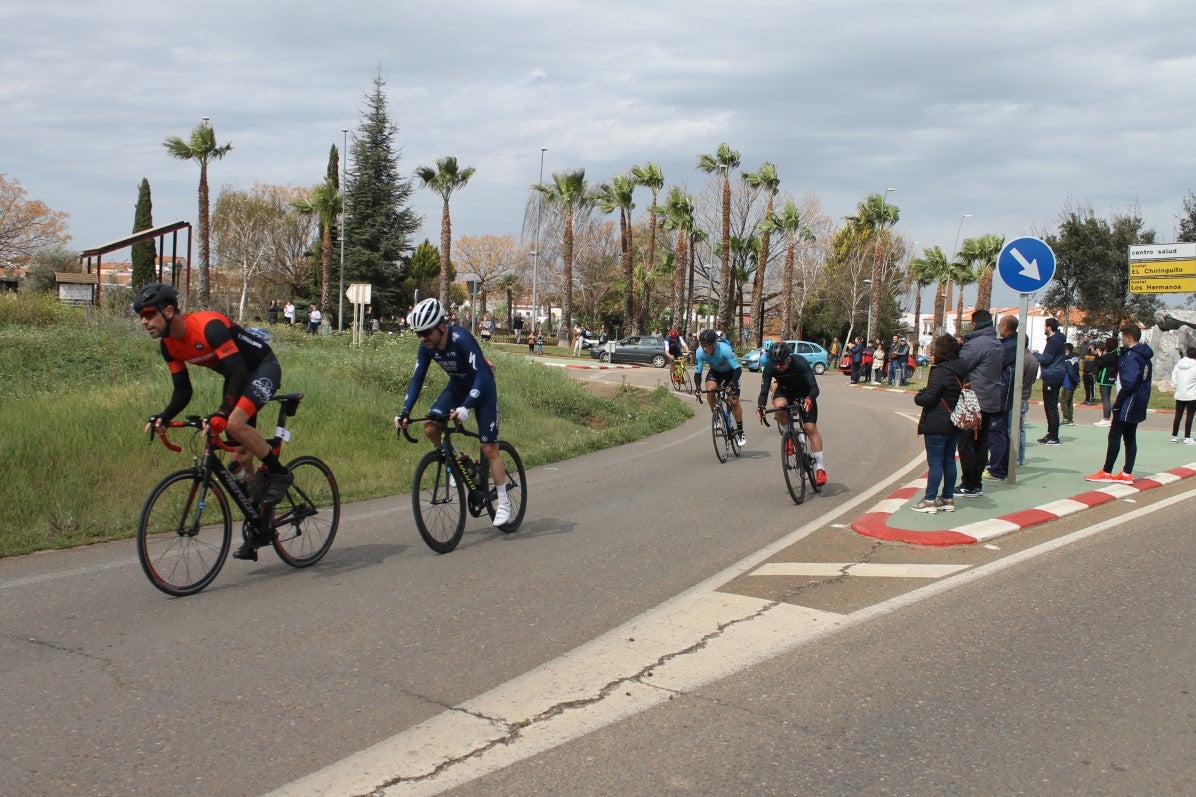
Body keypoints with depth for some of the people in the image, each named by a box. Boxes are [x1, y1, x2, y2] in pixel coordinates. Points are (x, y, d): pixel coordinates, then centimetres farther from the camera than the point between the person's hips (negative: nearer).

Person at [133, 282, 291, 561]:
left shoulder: (208, 326, -31)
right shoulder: (169, 345, -5)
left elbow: (239, 371, -36)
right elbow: (182, 391, 0)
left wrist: (221, 414, -45)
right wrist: (163, 418, -18)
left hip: (263, 368, -8)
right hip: (236, 375, 8)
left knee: (236, 424, -33)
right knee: (240, 456, 5)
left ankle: (279, 473, -10)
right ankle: (259, 529, 14)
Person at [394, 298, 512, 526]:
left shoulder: (461, 339, -33)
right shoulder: (427, 346, -14)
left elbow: (481, 376, -37)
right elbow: (417, 378, -8)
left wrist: (465, 407, -49)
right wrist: (405, 411, -20)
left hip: (482, 388, -6)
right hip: (457, 386, 6)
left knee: (489, 448, -7)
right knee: (430, 426, -17)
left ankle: (503, 502, 5)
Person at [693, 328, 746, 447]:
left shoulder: (725, 349, -38)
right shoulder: (700, 352, -28)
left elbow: (738, 369, -37)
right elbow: (697, 372, -21)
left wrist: (732, 383, -53)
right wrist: (697, 387, -39)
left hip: (730, 372, -3)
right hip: (715, 371, 3)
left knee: (734, 401, -10)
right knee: (710, 389, -28)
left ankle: (740, 432, 3)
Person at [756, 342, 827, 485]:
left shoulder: (801, 363, -35)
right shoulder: (770, 368, -27)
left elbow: (815, 388, -40)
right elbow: (764, 391, -27)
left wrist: (809, 400, -61)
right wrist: (760, 406, -48)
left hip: (805, 392, -2)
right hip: (785, 390, 2)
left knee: (810, 427, -15)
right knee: (779, 405, -33)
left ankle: (820, 466, -7)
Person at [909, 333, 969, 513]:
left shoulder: (940, 371, -18)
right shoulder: (961, 371, 8)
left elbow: (928, 398, -23)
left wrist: (918, 396, -1)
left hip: (937, 425, -8)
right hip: (955, 424, 8)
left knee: (935, 462, -3)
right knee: (949, 461, 14)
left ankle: (929, 500, 0)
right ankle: (948, 498, 20)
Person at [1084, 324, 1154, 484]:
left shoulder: (1131, 356, -18)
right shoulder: (1144, 355, 12)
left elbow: (1129, 382, -25)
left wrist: (1118, 402, -18)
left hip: (1128, 404, -9)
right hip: (1138, 405, 9)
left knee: (1114, 436, -3)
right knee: (1130, 437, 11)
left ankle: (1106, 473, 2)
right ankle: (1127, 474, 13)